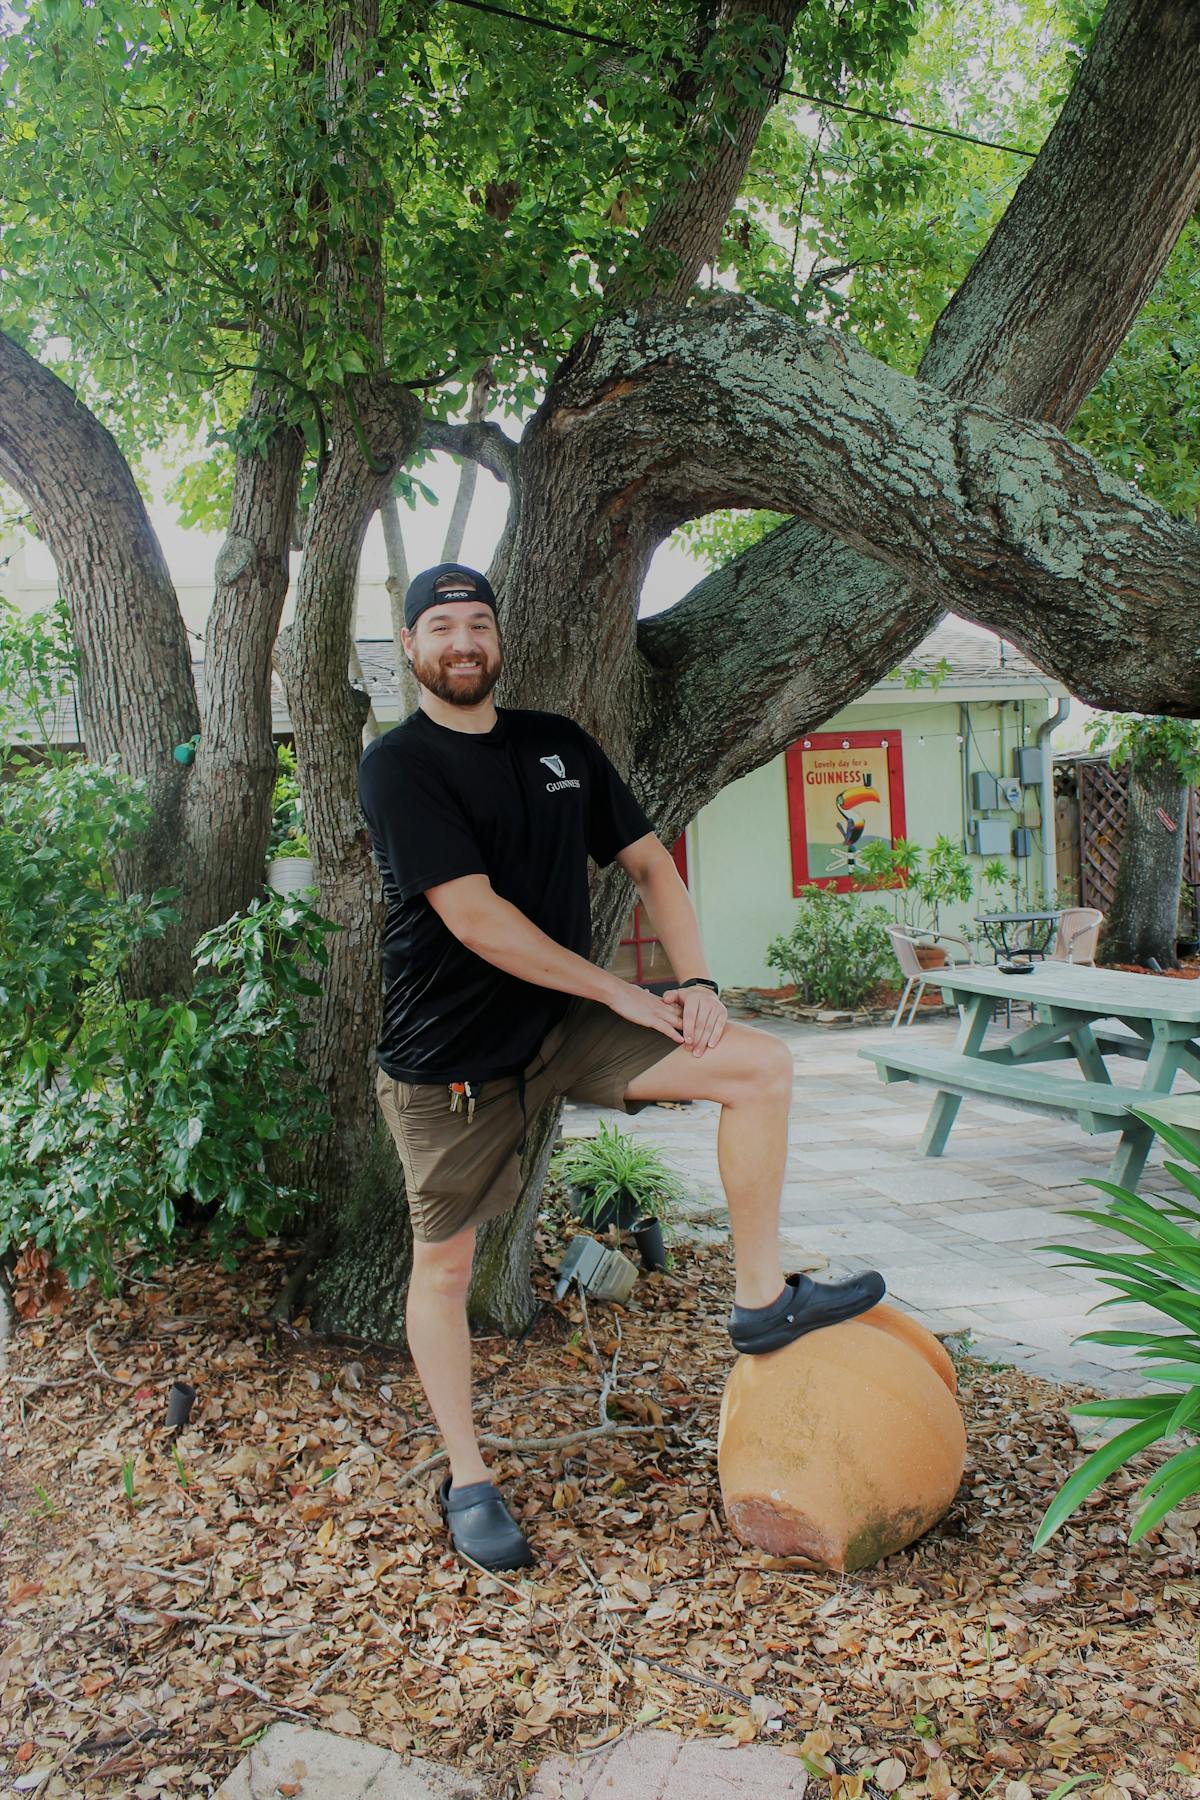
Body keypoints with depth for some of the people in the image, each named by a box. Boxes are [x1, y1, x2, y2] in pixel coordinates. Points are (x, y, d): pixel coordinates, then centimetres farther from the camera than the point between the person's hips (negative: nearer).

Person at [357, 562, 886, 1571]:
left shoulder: (558, 744, 9)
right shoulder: (398, 767, -11)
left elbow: (647, 861, 12)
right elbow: (475, 918, -20)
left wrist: (696, 981, -4)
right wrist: (624, 995, -17)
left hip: (567, 1025, 5)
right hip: (450, 1054, -5)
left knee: (761, 1064, -8)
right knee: (444, 1265, 5)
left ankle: (761, 1299, 3)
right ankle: (468, 1480, 24)